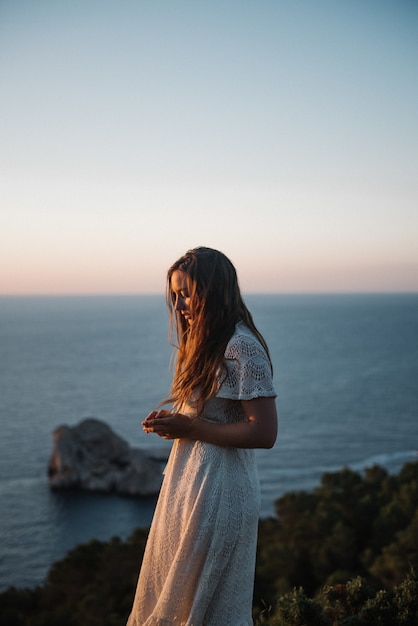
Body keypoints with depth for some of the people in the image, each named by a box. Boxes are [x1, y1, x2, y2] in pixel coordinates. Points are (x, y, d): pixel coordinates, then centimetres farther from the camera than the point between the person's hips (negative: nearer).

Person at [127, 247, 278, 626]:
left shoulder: (242, 348, -19)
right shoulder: (206, 343, 11)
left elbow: (264, 433, -23)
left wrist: (190, 428, -19)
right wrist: (173, 422, 3)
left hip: (219, 491, -9)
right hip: (189, 481, 9)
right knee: (170, 593, 19)